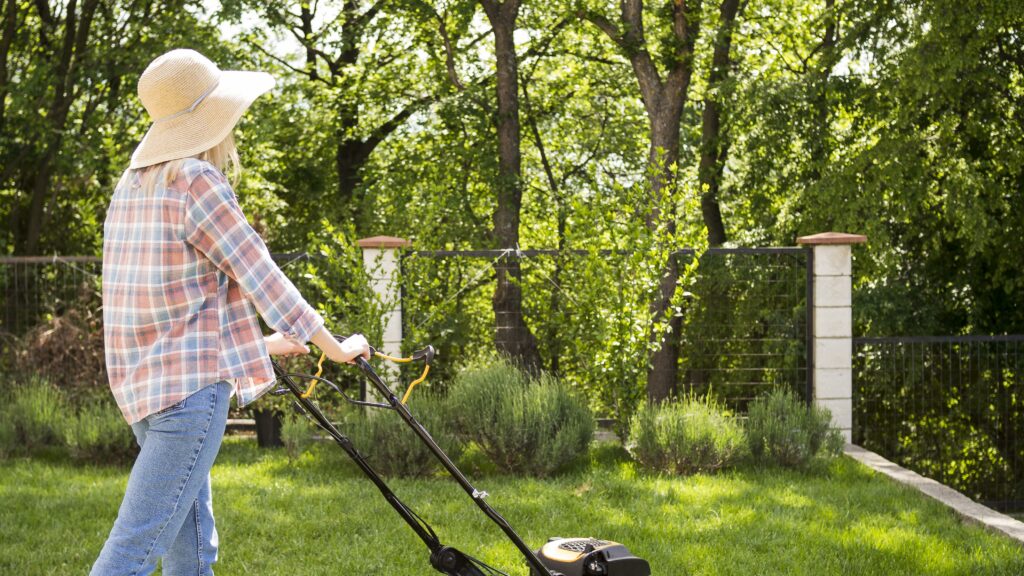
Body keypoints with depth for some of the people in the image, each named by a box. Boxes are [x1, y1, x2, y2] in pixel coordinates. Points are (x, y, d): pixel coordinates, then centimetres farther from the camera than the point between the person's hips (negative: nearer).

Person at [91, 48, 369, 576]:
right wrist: (336, 348, 3)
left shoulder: (133, 184, 14)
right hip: (192, 382, -9)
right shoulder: (198, 181, -12)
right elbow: (261, 278, -8)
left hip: (142, 381, 9)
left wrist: (261, 343, 30)